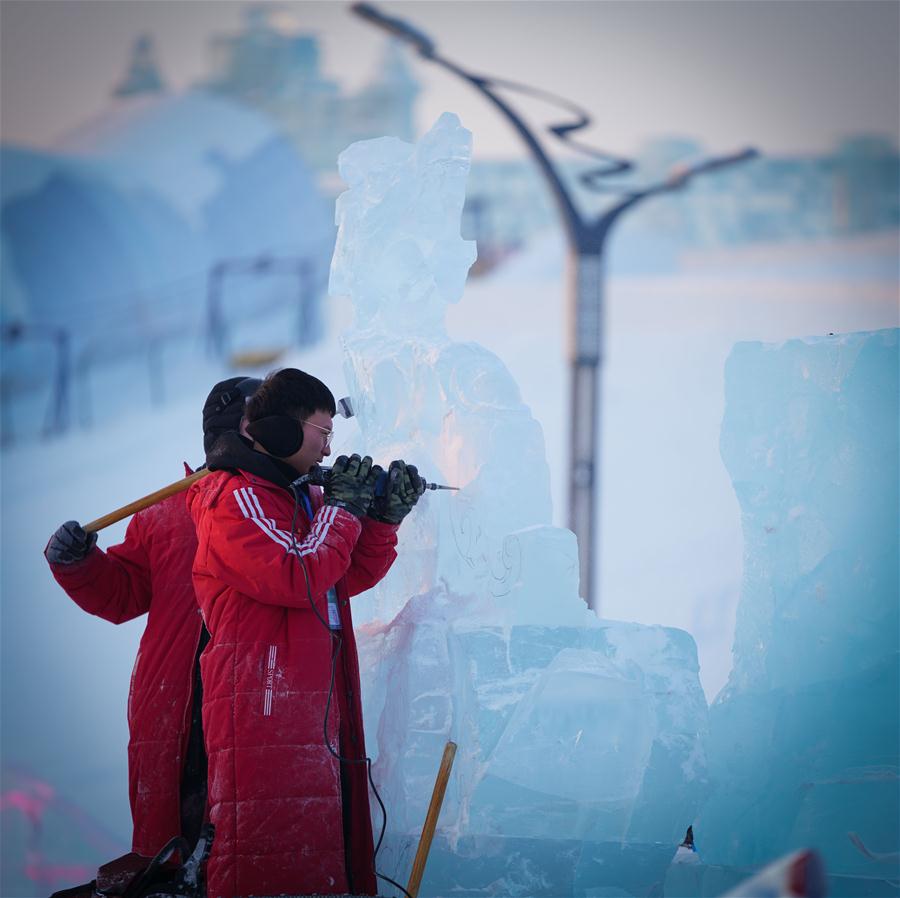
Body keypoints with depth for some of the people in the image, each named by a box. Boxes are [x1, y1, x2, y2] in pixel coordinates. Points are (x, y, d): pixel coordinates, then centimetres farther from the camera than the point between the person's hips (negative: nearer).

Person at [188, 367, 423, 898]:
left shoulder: (300, 500, 21)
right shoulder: (235, 499, -9)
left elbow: (352, 577, 24)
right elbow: (298, 578, -20)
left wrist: (387, 515, 11)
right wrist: (343, 508, -8)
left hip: (314, 708, 10)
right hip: (265, 709, -10)